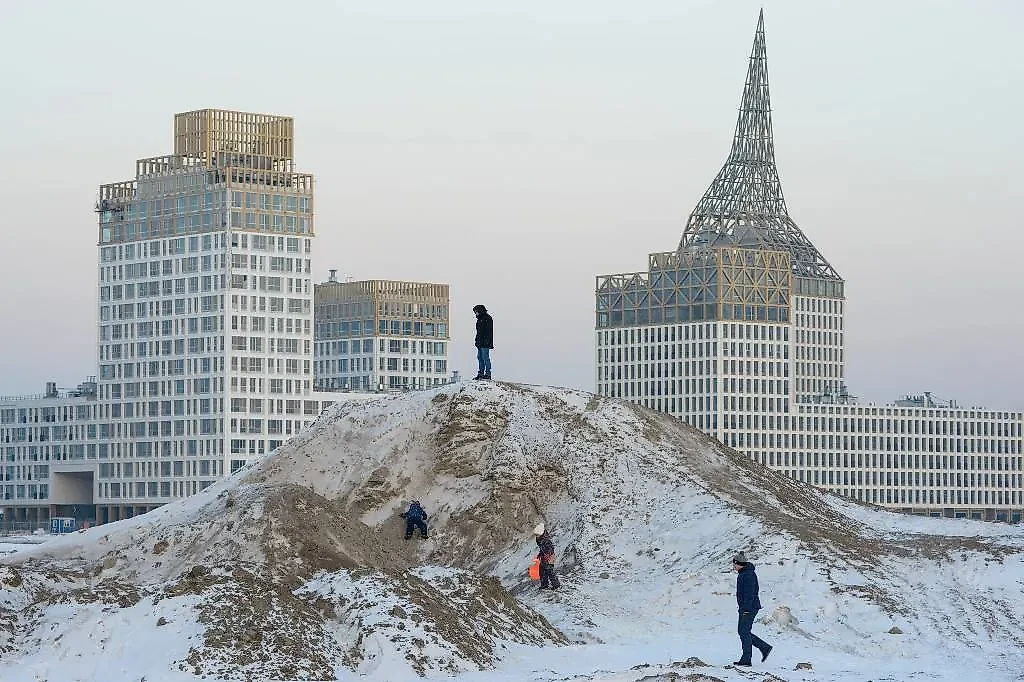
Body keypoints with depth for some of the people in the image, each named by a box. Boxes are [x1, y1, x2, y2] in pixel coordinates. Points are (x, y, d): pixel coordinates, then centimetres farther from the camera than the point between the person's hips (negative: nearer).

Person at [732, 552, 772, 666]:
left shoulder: (748, 575, -17)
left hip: (749, 608, -11)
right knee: (742, 631, 13)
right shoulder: (742, 574, 16)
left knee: (744, 632, -6)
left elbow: (750, 593, -22)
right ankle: (765, 647, 18)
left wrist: (746, 609, -24)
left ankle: (746, 659, -1)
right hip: (744, 608, 11)